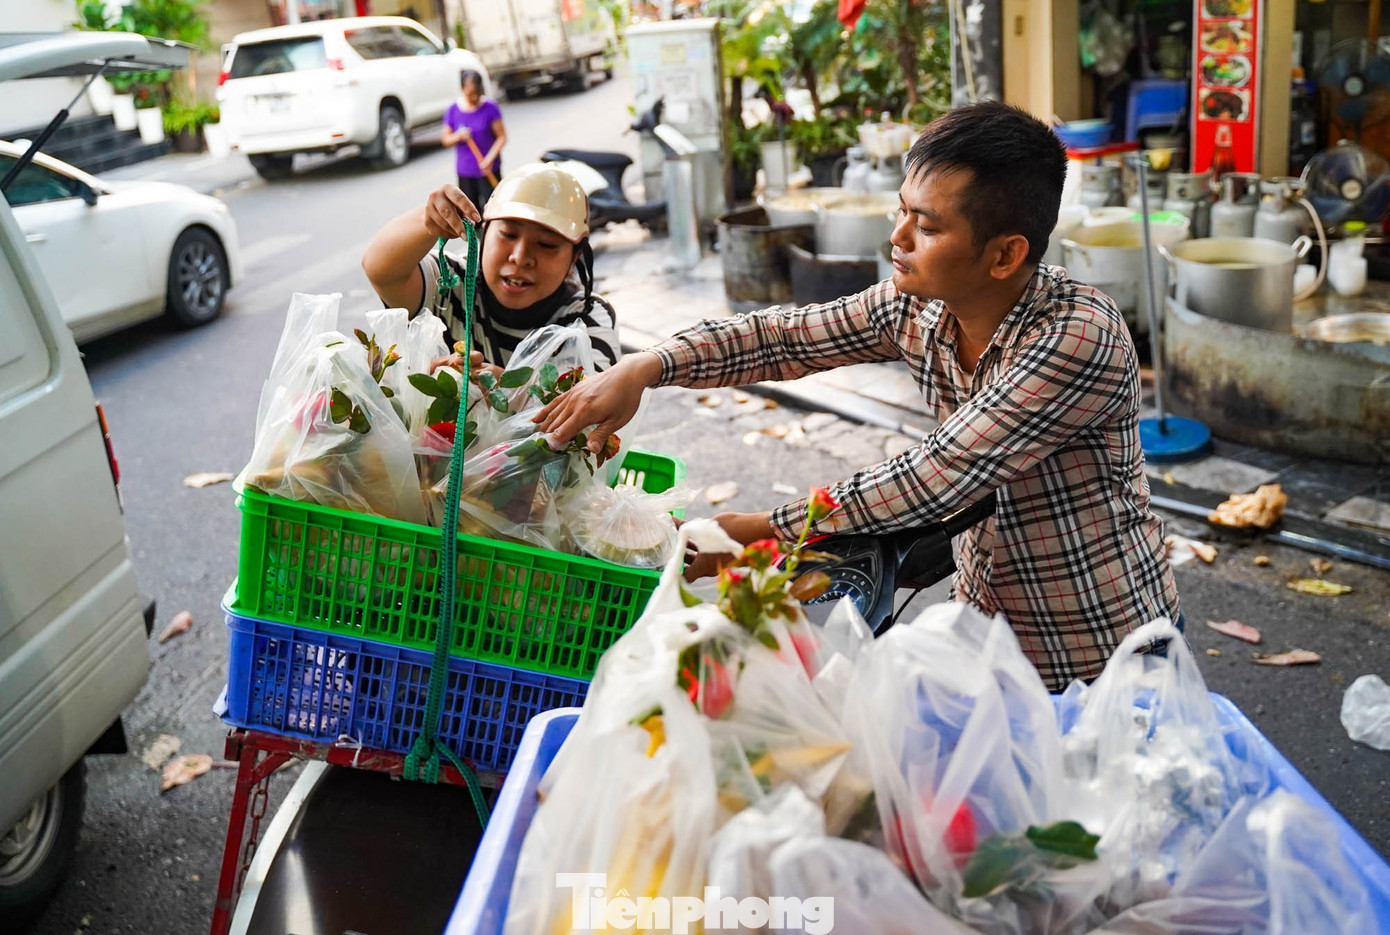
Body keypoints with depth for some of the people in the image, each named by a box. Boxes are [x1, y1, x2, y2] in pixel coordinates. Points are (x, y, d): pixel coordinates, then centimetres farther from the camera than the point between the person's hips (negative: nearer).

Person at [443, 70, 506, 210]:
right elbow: (446, 140, 5)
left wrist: (490, 159, -19)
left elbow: (502, 137, -6)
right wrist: (459, 136, -18)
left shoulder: (490, 107, -8)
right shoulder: (453, 110, -1)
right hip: (465, 171, 3)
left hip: (489, 170, -3)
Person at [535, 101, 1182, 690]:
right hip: (984, 618, 6)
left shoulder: (1078, 337, -30)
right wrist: (647, 367, -21)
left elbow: (936, 478, -31)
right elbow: (786, 337, -5)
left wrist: (766, 532, -27)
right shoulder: (917, 307, -9)